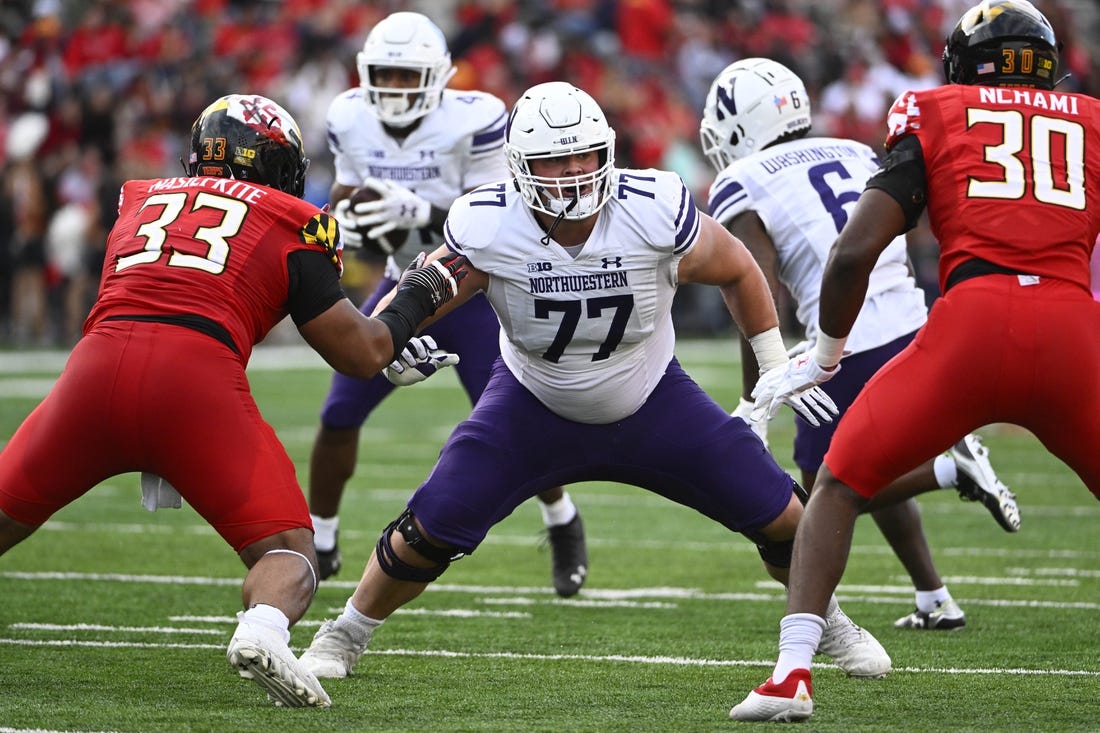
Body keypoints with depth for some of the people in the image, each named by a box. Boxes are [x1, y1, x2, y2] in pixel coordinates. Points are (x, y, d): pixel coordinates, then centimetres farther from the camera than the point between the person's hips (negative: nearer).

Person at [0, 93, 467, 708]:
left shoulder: (141, 203, 29)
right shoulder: (290, 228, 16)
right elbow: (363, 355, 16)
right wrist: (420, 294, 34)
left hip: (98, 362, 3)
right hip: (197, 380, -3)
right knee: (289, 553, 5)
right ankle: (263, 631, -28)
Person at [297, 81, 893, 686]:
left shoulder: (656, 211, -27)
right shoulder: (486, 228, -27)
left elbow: (737, 271, -7)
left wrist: (778, 365, -2)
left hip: (652, 405, 1)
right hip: (534, 406, -1)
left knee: (781, 517, -4)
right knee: (430, 529, -15)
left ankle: (828, 626, 28)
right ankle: (345, 635, 13)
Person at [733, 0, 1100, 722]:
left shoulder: (934, 117, 17)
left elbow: (857, 251, 7)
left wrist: (824, 355, 21)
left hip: (973, 320, -1)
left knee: (841, 486, 16)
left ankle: (792, 675, 3)